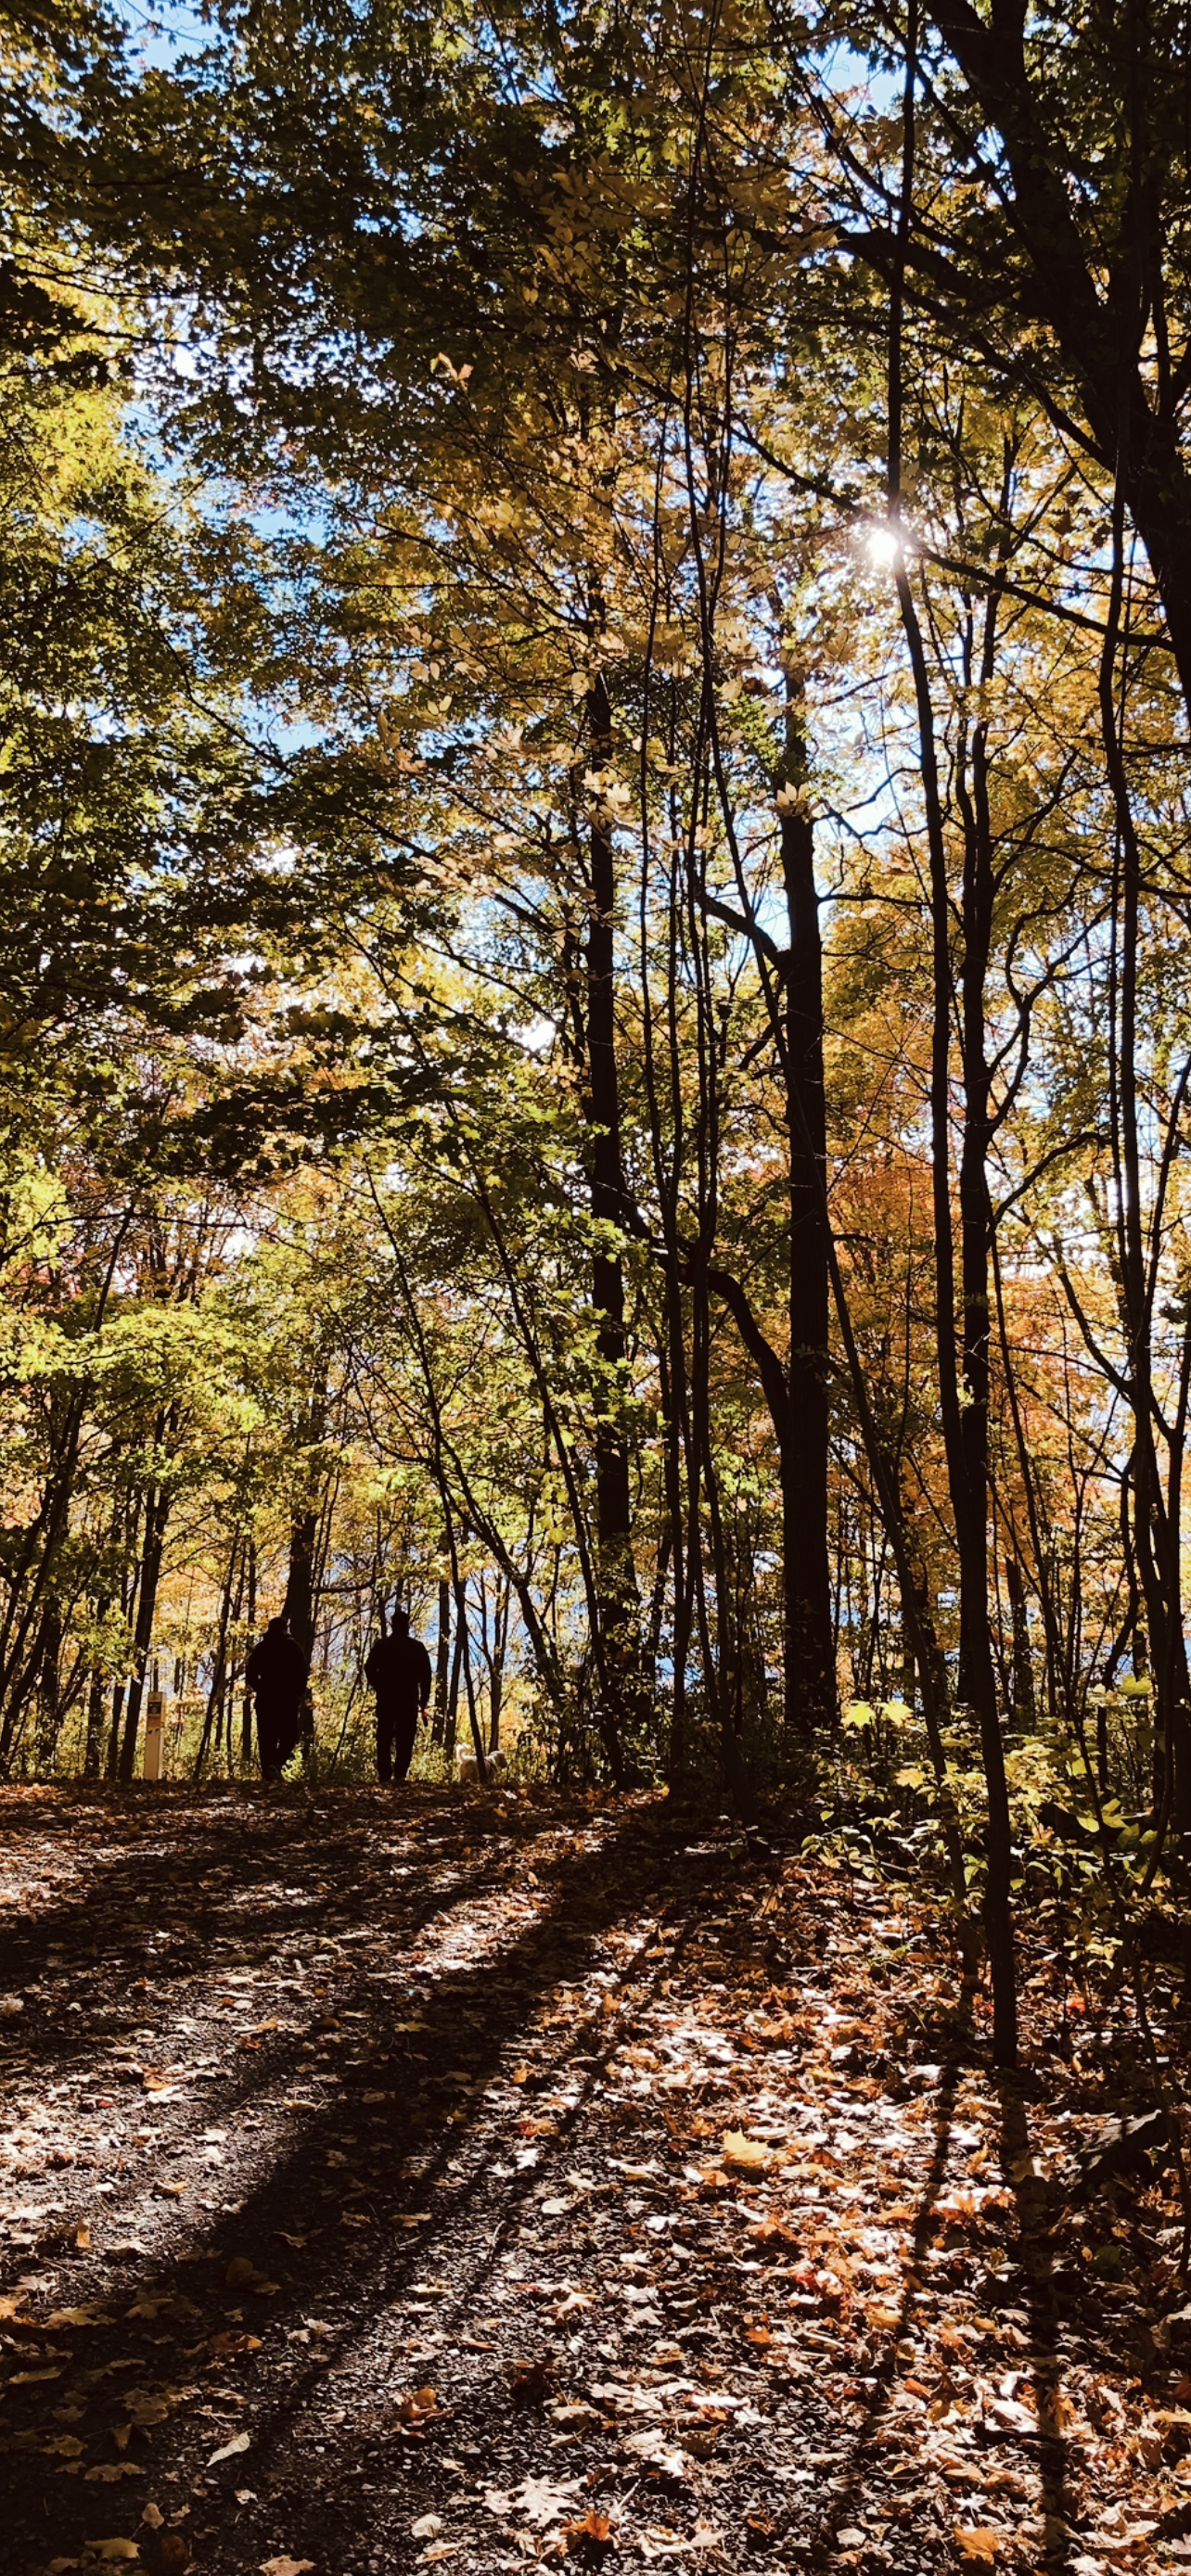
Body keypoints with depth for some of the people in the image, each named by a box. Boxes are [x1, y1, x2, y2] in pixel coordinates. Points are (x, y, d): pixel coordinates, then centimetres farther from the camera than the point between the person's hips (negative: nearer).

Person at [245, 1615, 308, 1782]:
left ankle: (267, 1772, 0)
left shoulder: (261, 1647, 8)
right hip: (288, 1698, -2)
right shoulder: (292, 1647, 2)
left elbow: (250, 1672, 4)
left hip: (265, 1699, 2)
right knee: (289, 1735, 6)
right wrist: (300, 1693, 5)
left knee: (266, 1737, 7)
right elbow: (302, 1671, -5)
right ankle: (276, 1763, -18)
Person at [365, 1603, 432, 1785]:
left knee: (384, 1739, 8)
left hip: (386, 1698, 1)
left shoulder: (382, 1645, 4)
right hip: (408, 1700, -1)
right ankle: (399, 1777, -9)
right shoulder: (417, 1647, 4)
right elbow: (425, 1674, 0)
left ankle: (384, 1777, 1)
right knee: (405, 1741, 0)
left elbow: (369, 1669, -3)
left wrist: (379, 1687, 10)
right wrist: (423, 1699, 5)